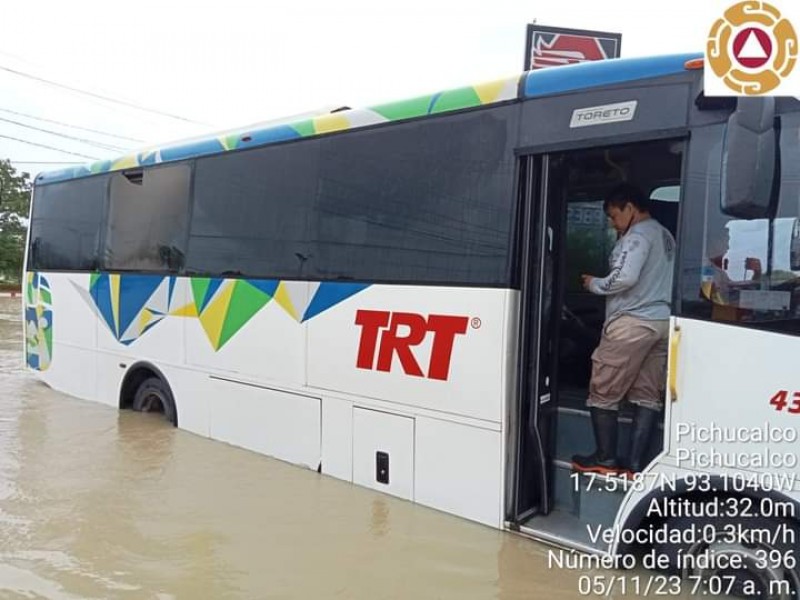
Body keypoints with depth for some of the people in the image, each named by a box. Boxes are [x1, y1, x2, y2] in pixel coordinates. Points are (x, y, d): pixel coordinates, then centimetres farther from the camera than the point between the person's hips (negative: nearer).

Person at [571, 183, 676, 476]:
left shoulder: (638, 234, -9)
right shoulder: (665, 236, 22)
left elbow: (625, 278, -22)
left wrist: (594, 284, -7)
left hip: (633, 323, -10)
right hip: (663, 322, 10)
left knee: (603, 392, 1)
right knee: (648, 395, 7)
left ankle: (606, 459, 8)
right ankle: (635, 463, 9)